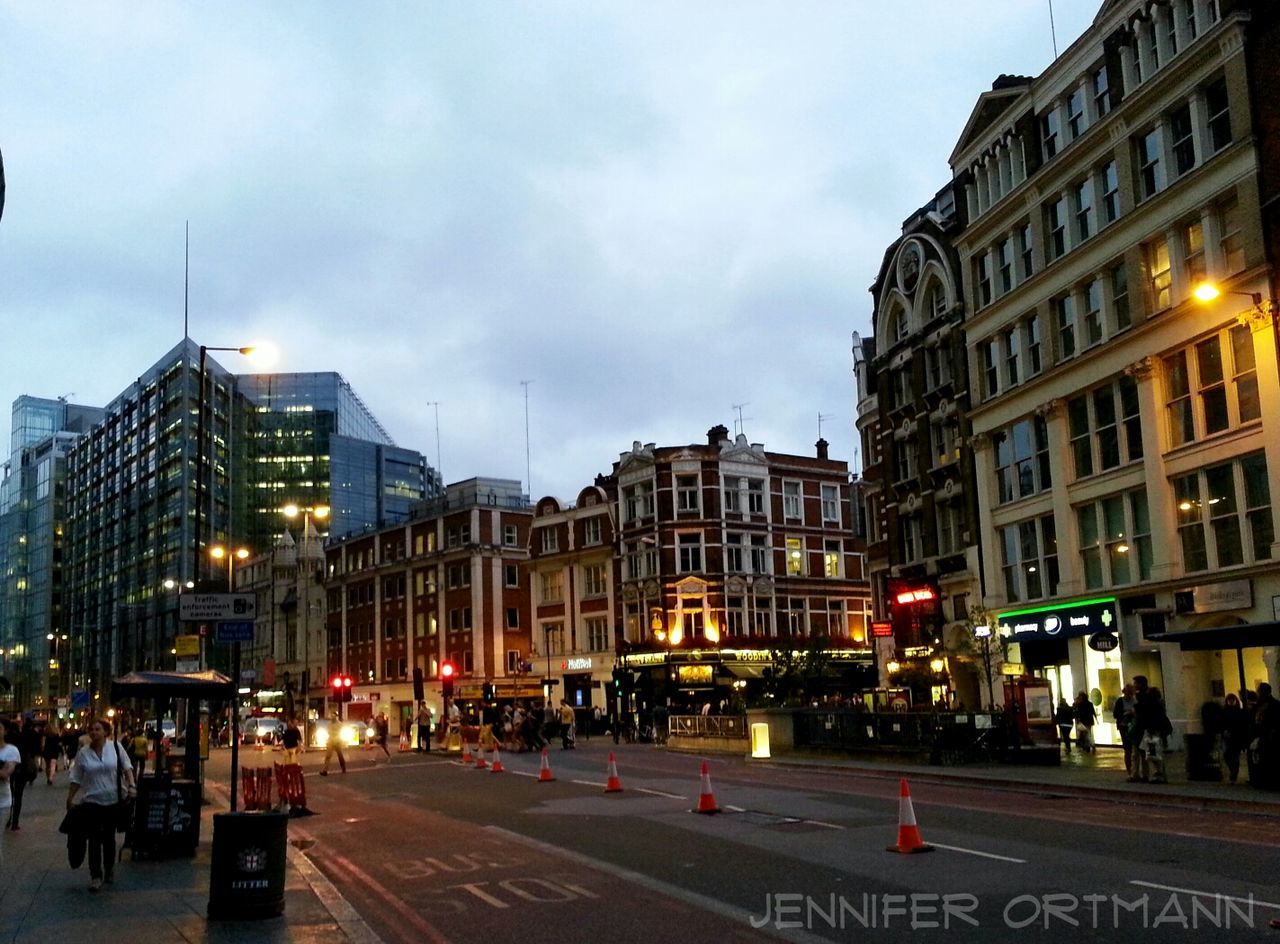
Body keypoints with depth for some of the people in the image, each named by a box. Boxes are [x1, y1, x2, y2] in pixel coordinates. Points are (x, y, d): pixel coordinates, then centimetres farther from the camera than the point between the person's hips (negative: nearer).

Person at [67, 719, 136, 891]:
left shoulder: (115, 747, -3)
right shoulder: (83, 753, -1)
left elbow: (126, 768, 2)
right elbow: (76, 779, 4)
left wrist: (131, 785, -9)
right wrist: (70, 799, 3)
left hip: (113, 800, 0)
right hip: (92, 801, 0)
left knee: (109, 838, 12)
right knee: (94, 839, -4)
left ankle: (109, 870, 29)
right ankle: (95, 876, 0)